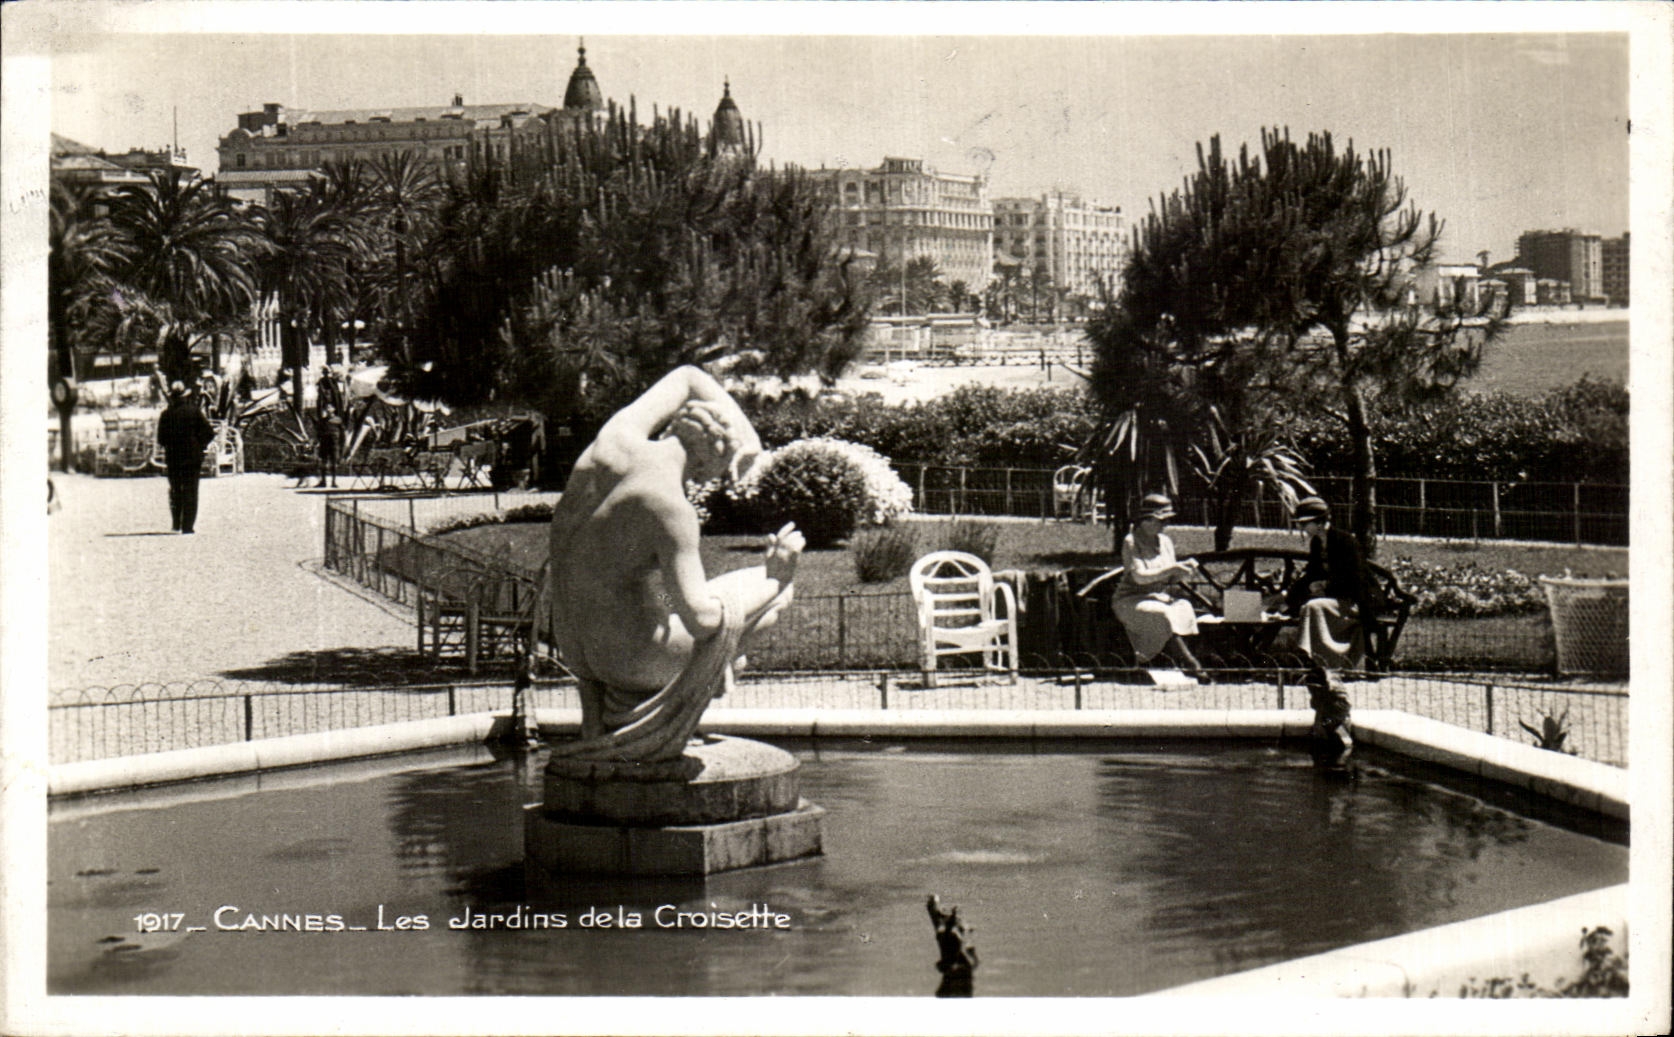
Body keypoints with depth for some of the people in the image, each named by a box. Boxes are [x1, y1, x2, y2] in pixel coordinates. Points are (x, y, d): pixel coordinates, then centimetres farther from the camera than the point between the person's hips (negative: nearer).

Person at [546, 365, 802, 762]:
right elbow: (701, 620, -26)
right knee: (780, 589, 7)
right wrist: (773, 578, -14)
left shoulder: (617, 436, -6)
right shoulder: (669, 506, -26)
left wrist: (747, 436, 3)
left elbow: (687, 378, 13)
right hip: (633, 658, -8)